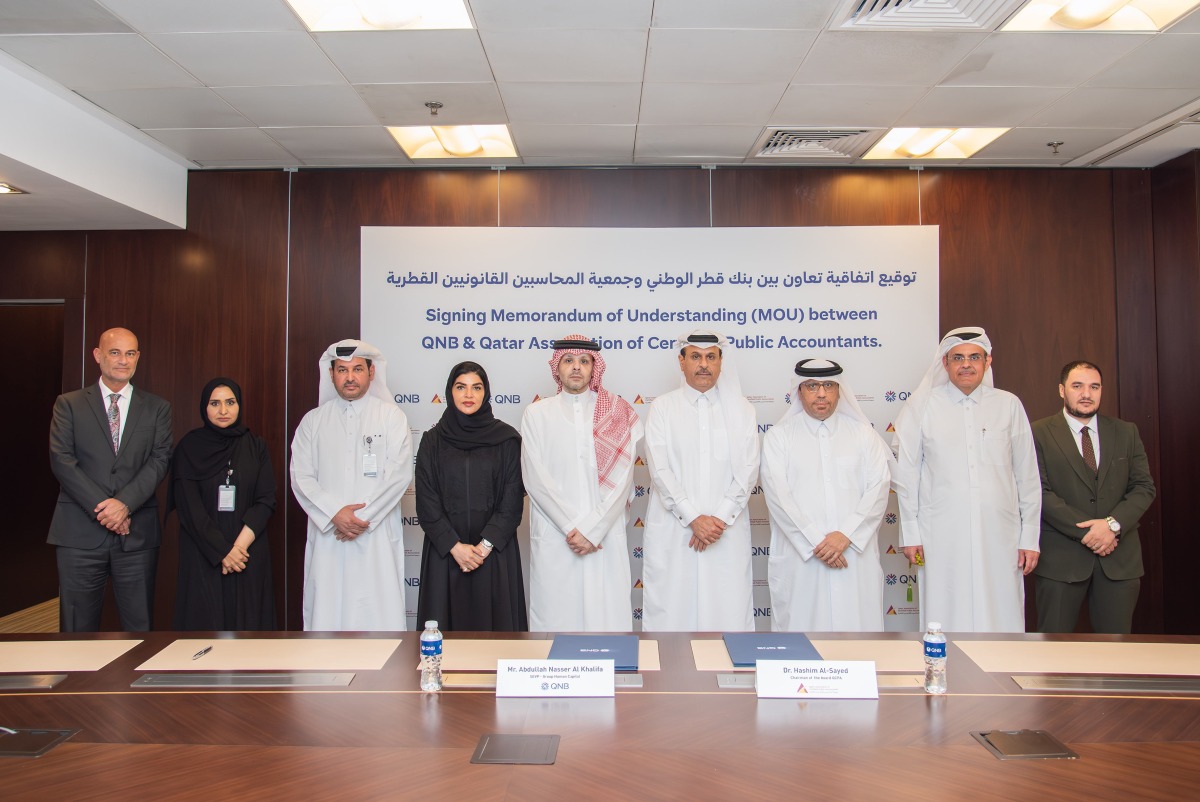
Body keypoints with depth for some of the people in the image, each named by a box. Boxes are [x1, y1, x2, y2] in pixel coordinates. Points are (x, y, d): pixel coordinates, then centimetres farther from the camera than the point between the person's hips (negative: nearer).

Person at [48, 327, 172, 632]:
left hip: (137, 533, 1)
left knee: (140, 628, 4)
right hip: (80, 533, 0)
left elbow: (159, 460, 1)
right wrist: (101, 508, -11)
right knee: (78, 631, 6)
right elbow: (61, 461, -2)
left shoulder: (157, 408, 11)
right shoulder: (69, 404, 8)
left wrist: (125, 503, -14)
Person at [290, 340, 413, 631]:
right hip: (328, 535, 2)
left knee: (379, 614, -3)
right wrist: (335, 513, -11)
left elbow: (399, 474, -4)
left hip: (377, 536, -2)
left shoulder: (392, 416, 5)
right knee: (327, 612, 2)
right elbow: (301, 477, 4)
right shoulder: (314, 420, 11)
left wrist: (363, 517, -10)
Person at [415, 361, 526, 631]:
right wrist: (454, 546, -9)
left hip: (495, 552, -1)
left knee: (495, 622, 3)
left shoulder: (507, 439, 2)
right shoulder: (433, 440, 5)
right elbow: (426, 502, 0)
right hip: (445, 551, 1)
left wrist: (486, 545, -11)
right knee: (447, 624, 4)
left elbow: (512, 499, -2)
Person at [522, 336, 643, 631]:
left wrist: (592, 530, -8)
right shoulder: (537, 414, 6)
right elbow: (536, 479, -1)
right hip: (553, 538, 0)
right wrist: (572, 527, -8)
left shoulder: (617, 413, 6)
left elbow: (622, 480, -1)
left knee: (608, 618, 0)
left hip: (605, 538, 0)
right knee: (556, 619, 2)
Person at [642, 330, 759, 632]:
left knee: (728, 613, 2)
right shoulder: (662, 408, 5)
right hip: (672, 532, -1)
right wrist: (694, 519, -12)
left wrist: (720, 519, -10)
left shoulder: (742, 409, 9)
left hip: (727, 532, 1)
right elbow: (659, 469, -4)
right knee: (671, 616, 1)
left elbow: (747, 470, 1)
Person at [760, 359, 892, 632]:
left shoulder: (863, 433, 11)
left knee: (857, 631, 2)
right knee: (800, 629, 0)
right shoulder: (779, 436, 6)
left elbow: (879, 487, 2)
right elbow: (778, 494, -4)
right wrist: (815, 542, -12)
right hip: (799, 559, -1)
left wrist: (846, 535, -10)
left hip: (855, 553, 2)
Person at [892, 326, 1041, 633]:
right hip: (943, 537, -1)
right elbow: (906, 475, 5)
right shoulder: (923, 406, 3)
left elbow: (1028, 477, 10)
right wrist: (910, 534, 2)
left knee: (1002, 622, 2)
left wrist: (1030, 537, 8)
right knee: (946, 622, 1)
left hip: (999, 537, 1)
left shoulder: (1009, 405, 8)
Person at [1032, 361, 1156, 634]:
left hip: (1120, 559, 3)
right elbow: (1040, 492, -8)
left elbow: (1144, 487, 6)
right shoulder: (1039, 434, -1)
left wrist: (1113, 524, -11)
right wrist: (1085, 532, -14)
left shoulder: (1126, 433, 12)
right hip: (1060, 559, -3)